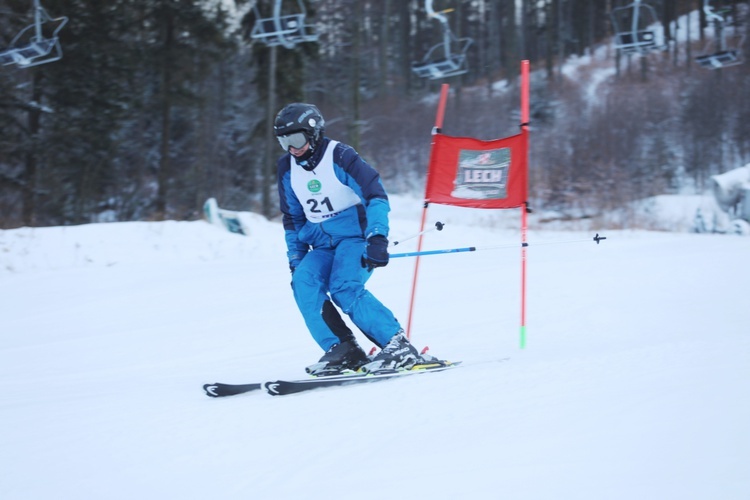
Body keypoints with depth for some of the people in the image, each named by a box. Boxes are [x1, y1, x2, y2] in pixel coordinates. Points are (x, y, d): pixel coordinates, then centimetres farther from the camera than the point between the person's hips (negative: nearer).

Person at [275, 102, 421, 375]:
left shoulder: (339, 156, -14)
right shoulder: (287, 168, 6)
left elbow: (376, 195, -18)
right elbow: (292, 217, 19)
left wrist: (377, 238, -29)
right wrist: (295, 258, 14)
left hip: (356, 234, -6)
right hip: (323, 244, 6)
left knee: (344, 289, -29)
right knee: (303, 283, -22)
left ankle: (399, 346, -23)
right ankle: (342, 351, -20)